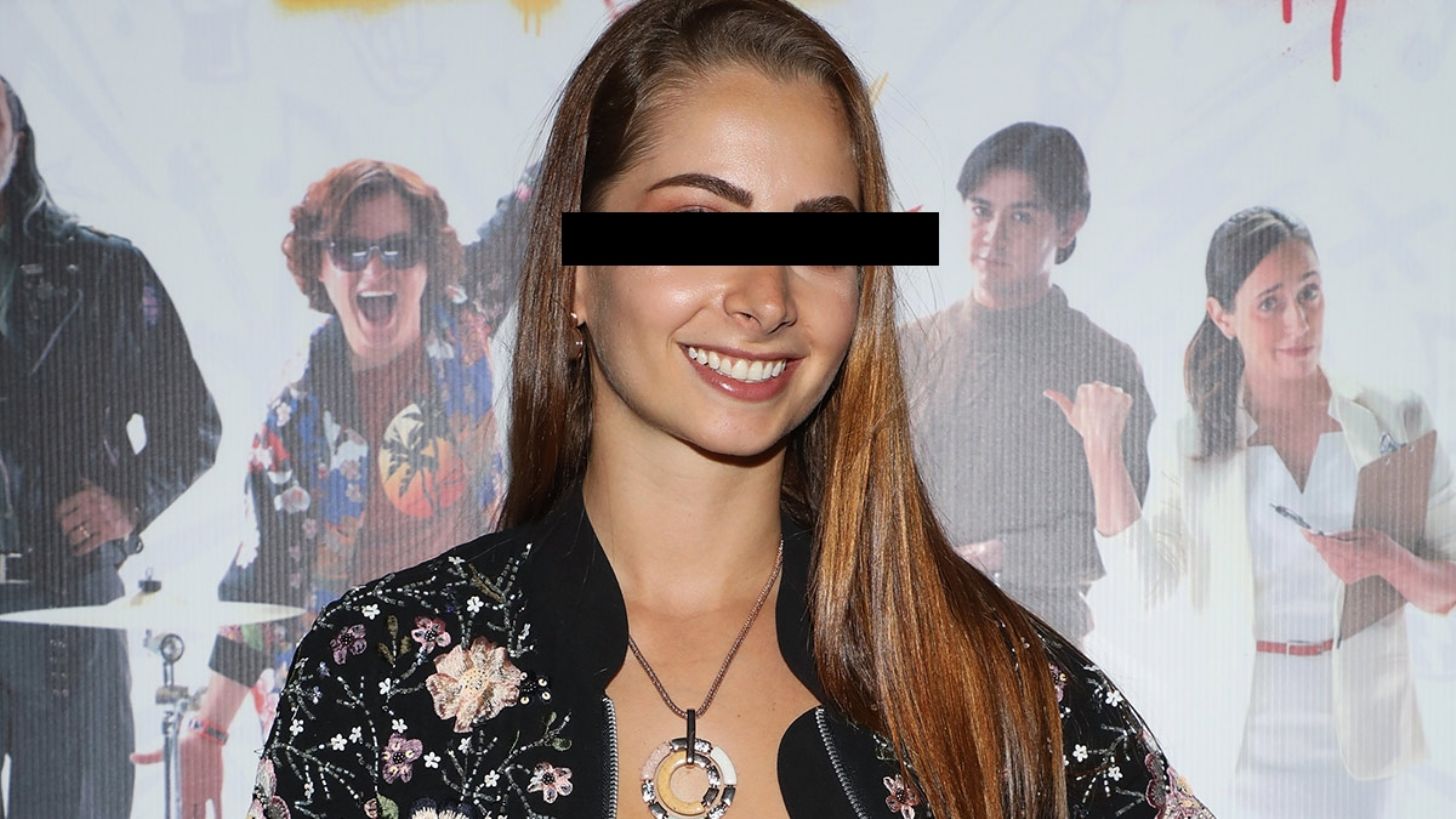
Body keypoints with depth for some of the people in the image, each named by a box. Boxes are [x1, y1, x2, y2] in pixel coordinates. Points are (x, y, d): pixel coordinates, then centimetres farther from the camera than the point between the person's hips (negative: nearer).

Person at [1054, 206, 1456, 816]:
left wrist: (1384, 559, -21)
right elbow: (1148, 581, -13)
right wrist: (1101, 450, -17)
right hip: (1240, 738, 0)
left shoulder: (1395, 421, -3)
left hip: (1356, 739, 0)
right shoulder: (1196, 443, -1)